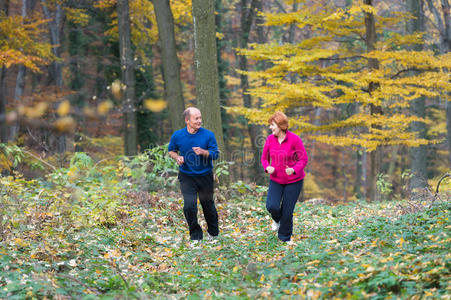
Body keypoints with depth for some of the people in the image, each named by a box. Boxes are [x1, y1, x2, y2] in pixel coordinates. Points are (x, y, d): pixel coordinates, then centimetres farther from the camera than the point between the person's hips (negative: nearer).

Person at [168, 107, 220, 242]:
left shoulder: (208, 135, -9)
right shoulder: (177, 135, -5)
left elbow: (215, 154, -7)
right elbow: (171, 150, 11)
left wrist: (203, 152, -26)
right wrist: (177, 157, -11)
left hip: (205, 175, 0)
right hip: (186, 176, 0)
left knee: (208, 204, 12)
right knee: (189, 206, -11)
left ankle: (213, 232, 36)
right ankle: (196, 235, 7)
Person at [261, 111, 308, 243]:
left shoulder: (294, 139, -14)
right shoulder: (270, 139, -2)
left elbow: (304, 159, -9)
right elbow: (264, 158, 9)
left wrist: (294, 170, -28)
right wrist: (267, 167, -13)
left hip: (293, 180, -3)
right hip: (276, 180, 3)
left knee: (287, 211, -1)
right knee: (272, 206, -16)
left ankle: (285, 238, 20)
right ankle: (276, 219, 21)